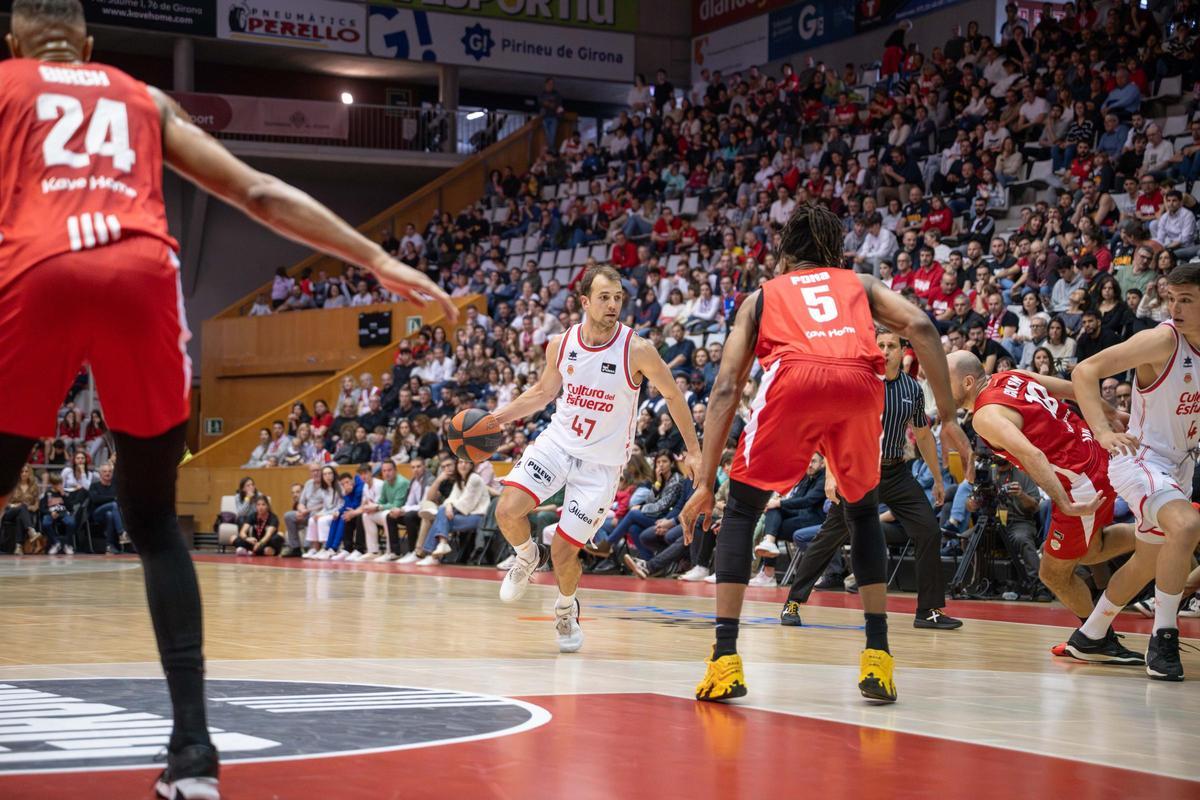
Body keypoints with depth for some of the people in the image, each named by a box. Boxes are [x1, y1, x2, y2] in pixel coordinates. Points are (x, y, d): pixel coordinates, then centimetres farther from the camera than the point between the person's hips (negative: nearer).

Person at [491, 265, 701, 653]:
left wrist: (694, 451, -2)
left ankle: (566, 608, 29)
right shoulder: (561, 344, -5)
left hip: (602, 461, -3)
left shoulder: (637, 350, -16)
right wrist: (496, 417, 1)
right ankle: (528, 556, 16)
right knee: (507, 510, -19)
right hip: (557, 442, 3)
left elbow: (673, 396, -3)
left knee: (564, 549, -5)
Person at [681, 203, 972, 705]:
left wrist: (705, 483, 21)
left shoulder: (762, 295, 33)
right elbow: (920, 327, 14)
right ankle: (877, 658, 18)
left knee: (741, 510, 17)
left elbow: (726, 388, 22)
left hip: (793, 379, -1)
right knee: (863, 512, 26)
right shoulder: (860, 284, 35)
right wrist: (948, 419, 13)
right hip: (859, 381, 2)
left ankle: (726, 661, 5)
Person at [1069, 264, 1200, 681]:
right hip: (1140, 458, -7)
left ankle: (1090, 634, 38)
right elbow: (1084, 371, -25)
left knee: (1148, 563, 18)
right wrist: (1104, 432, -36)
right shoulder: (1162, 341, -20)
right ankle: (1163, 635, -19)